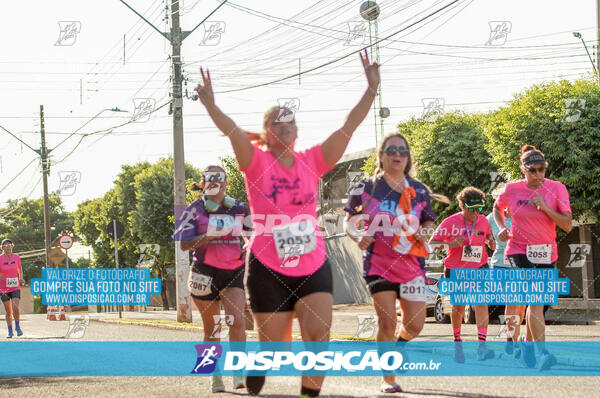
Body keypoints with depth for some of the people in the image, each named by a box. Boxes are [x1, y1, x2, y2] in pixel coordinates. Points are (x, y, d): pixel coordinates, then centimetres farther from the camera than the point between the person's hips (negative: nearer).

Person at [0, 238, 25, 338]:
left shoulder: (16, 257, 1)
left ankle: (17, 327, 5)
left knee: (15, 308, -18)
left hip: (15, 288, 0)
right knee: (8, 312, 5)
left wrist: (21, 277, 0)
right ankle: (10, 331, 21)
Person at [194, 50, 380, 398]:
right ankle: (256, 368, 35)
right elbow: (234, 132, -24)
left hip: (313, 267, 2)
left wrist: (371, 89, -13)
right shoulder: (257, 162, -5)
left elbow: (348, 128, -4)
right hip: (268, 270, -2)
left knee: (319, 339, -12)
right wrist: (210, 105, -41)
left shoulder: (312, 161, 2)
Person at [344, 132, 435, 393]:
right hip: (378, 263, -3)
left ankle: (400, 342, 37)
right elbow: (349, 221, 5)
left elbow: (429, 221, 17)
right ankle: (388, 379, 7)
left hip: (412, 263, 3)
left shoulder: (418, 190, 6)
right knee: (387, 322, -7)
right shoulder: (367, 188, -1)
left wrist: (425, 232, -5)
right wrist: (358, 237, -15)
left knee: (415, 325, 0)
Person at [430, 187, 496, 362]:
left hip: (478, 269, 1)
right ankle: (457, 343, 29)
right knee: (458, 307, 7)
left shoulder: (483, 221, 0)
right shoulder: (451, 222, -10)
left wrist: (491, 242, -2)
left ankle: (482, 347, -22)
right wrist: (451, 244, -24)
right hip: (456, 270, -1)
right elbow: (432, 243, -9)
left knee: (481, 302, -16)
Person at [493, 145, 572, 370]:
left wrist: (545, 208, -21)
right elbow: (497, 207, 19)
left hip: (546, 253, 2)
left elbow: (568, 226, -10)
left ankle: (527, 342, 36)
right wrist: (502, 227, 1)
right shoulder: (512, 190, -3)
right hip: (519, 250, -2)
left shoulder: (557, 189, -5)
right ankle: (543, 352, -28)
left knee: (537, 303, 9)